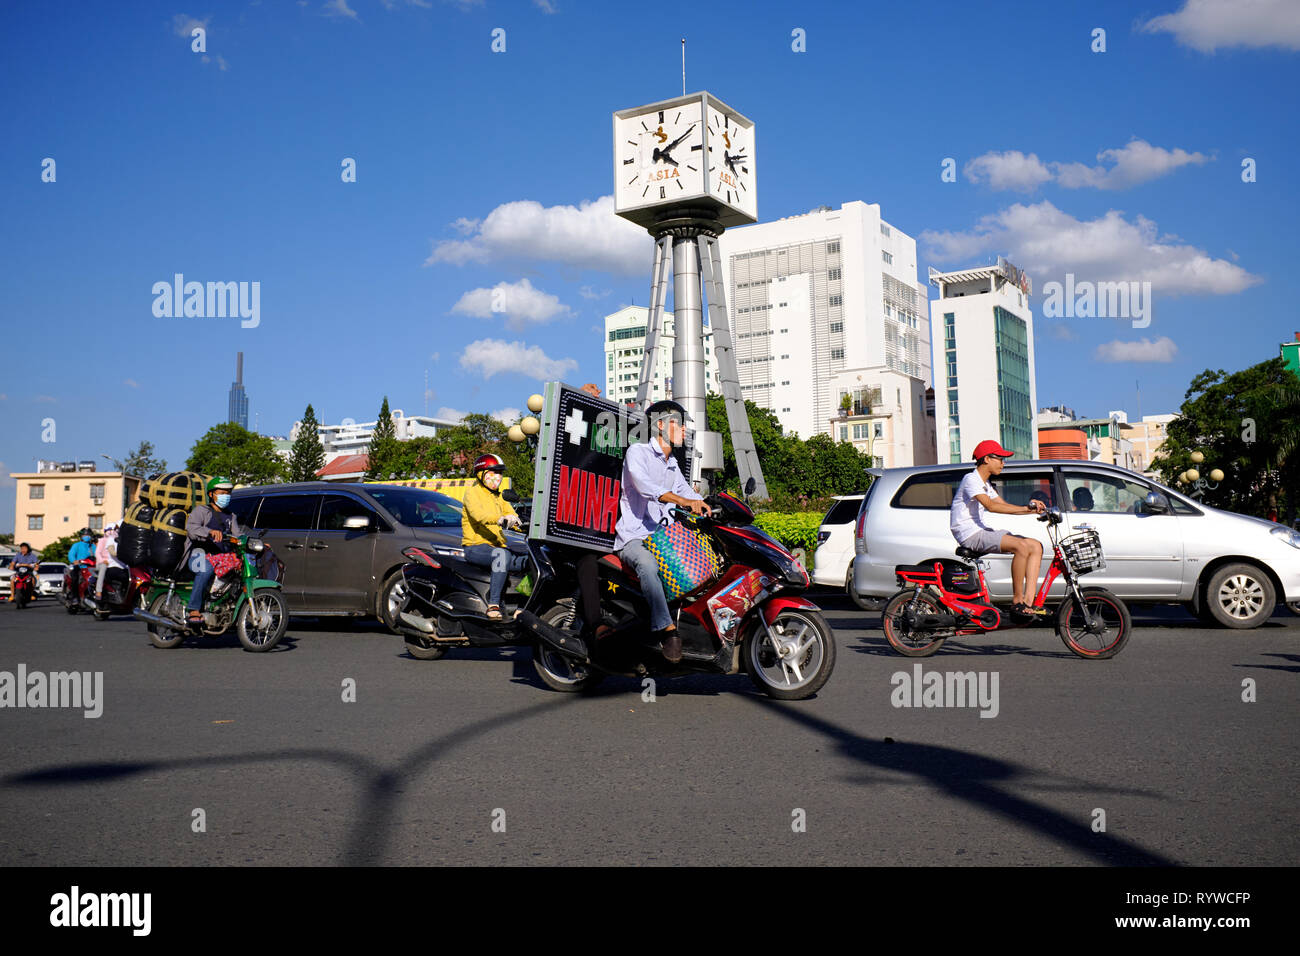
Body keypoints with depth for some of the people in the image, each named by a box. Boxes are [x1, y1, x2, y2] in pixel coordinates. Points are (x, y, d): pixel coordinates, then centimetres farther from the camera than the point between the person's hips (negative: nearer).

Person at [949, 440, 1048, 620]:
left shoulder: (984, 484, 22)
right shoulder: (971, 479, -10)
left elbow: (1003, 505, 15)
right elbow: (990, 506, -23)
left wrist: (1032, 510, -2)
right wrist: (1025, 508, -27)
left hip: (981, 531, 10)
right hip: (969, 534, -10)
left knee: (1035, 546, -2)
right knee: (1021, 546, -28)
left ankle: (1029, 602, -11)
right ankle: (1017, 601, -19)